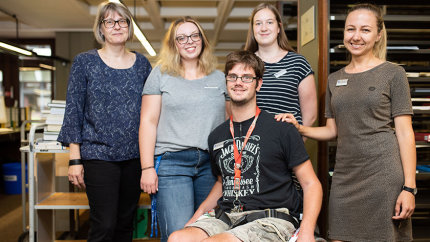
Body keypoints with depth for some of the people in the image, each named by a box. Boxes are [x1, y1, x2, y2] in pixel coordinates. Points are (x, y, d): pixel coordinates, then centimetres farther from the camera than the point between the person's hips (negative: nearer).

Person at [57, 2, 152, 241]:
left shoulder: (142, 63, 8)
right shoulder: (85, 62, 0)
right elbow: (74, 111, -1)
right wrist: (75, 159, -6)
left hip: (135, 155, 3)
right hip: (99, 155, -3)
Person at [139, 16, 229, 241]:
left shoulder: (219, 77, 14)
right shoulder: (161, 73, 6)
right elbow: (148, 121, 2)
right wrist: (147, 167, -6)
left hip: (212, 163, 3)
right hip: (172, 163, -3)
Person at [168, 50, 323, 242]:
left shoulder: (281, 129, -1)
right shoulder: (216, 136, 14)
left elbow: (311, 184, 0)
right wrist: (201, 210, 11)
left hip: (271, 219, -4)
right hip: (226, 217, 4)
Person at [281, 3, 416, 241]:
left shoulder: (392, 74, 1)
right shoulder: (334, 79, 14)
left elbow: (405, 132, -4)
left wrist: (409, 187, -10)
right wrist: (300, 129, -3)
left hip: (383, 174, -4)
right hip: (345, 175, 4)